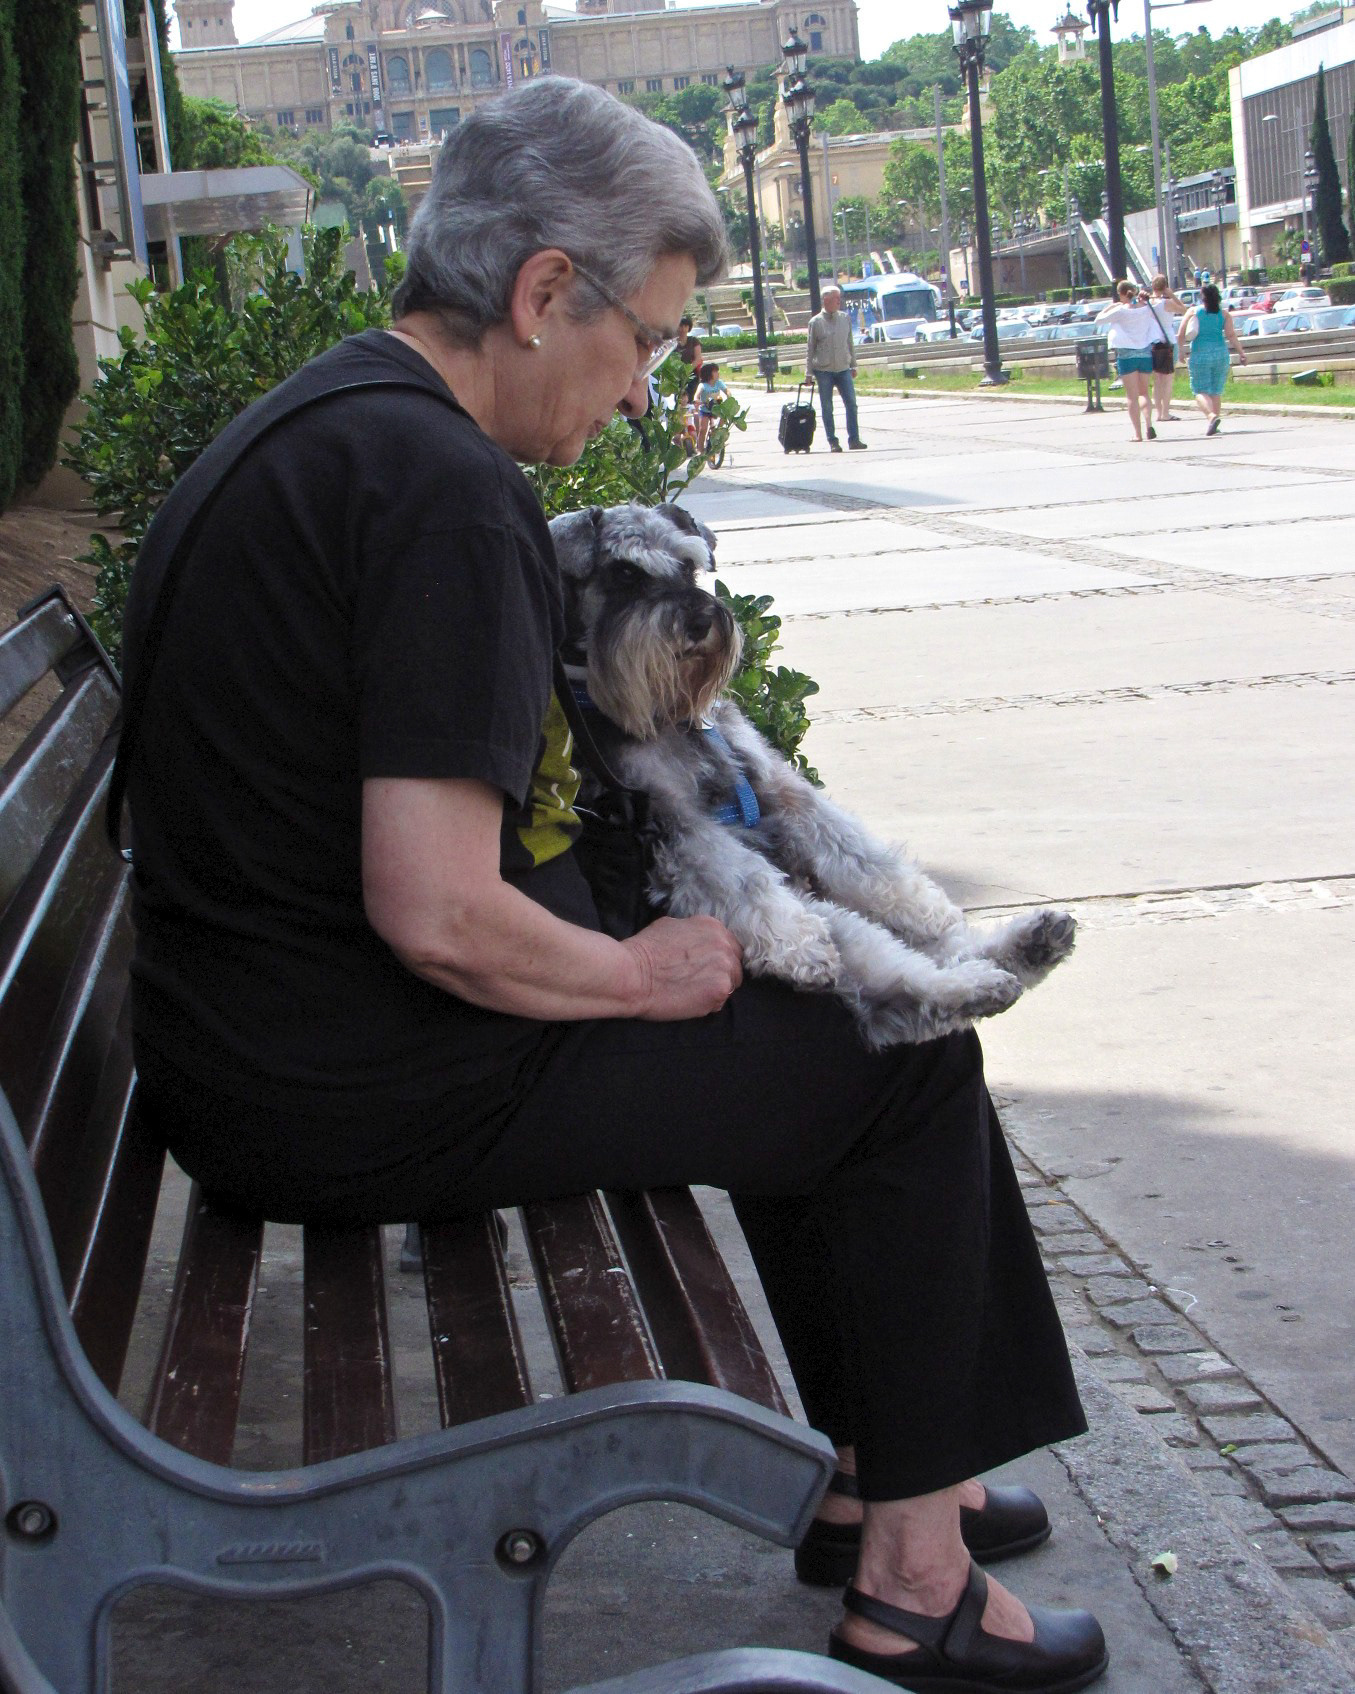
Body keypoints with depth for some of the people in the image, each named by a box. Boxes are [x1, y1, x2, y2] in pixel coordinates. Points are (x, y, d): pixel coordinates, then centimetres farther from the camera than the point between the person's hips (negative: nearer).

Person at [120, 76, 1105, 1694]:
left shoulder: (304, 430, 11)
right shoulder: (441, 484, -22)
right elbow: (437, 915, -29)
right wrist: (643, 972, -10)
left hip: (247, 1057, 10)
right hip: (373, 1103, -10)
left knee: (786, 1022, 24)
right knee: (911, 1058, 2)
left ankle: (871, 1464, 32)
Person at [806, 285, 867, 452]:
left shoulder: (845, 318, 7)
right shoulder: (815, 322, -2)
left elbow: (850, 343, 15)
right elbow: (810, 349, 2)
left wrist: (853, 365, 14)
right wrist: (809, 373, 0)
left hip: (843, 369, 3)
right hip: (824, 371, -3)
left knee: (851, 404, -6)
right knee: (827, 408, 1)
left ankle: (854, 439, -2)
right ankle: (833, 442, 7)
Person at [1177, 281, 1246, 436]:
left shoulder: (1193, 312, -1)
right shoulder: (1224, 313, 3)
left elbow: (1181, 335, 0)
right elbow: (1231, 335, -6)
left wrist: (1181, 351, 15)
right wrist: (1241, 352, -2)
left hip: (1200, 354, -3)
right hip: (1220, 353, 3)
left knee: (1200, 391, 0)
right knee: (1216, 392, 14)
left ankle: (1212, 415, -26)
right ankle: (1213, 425, 13)